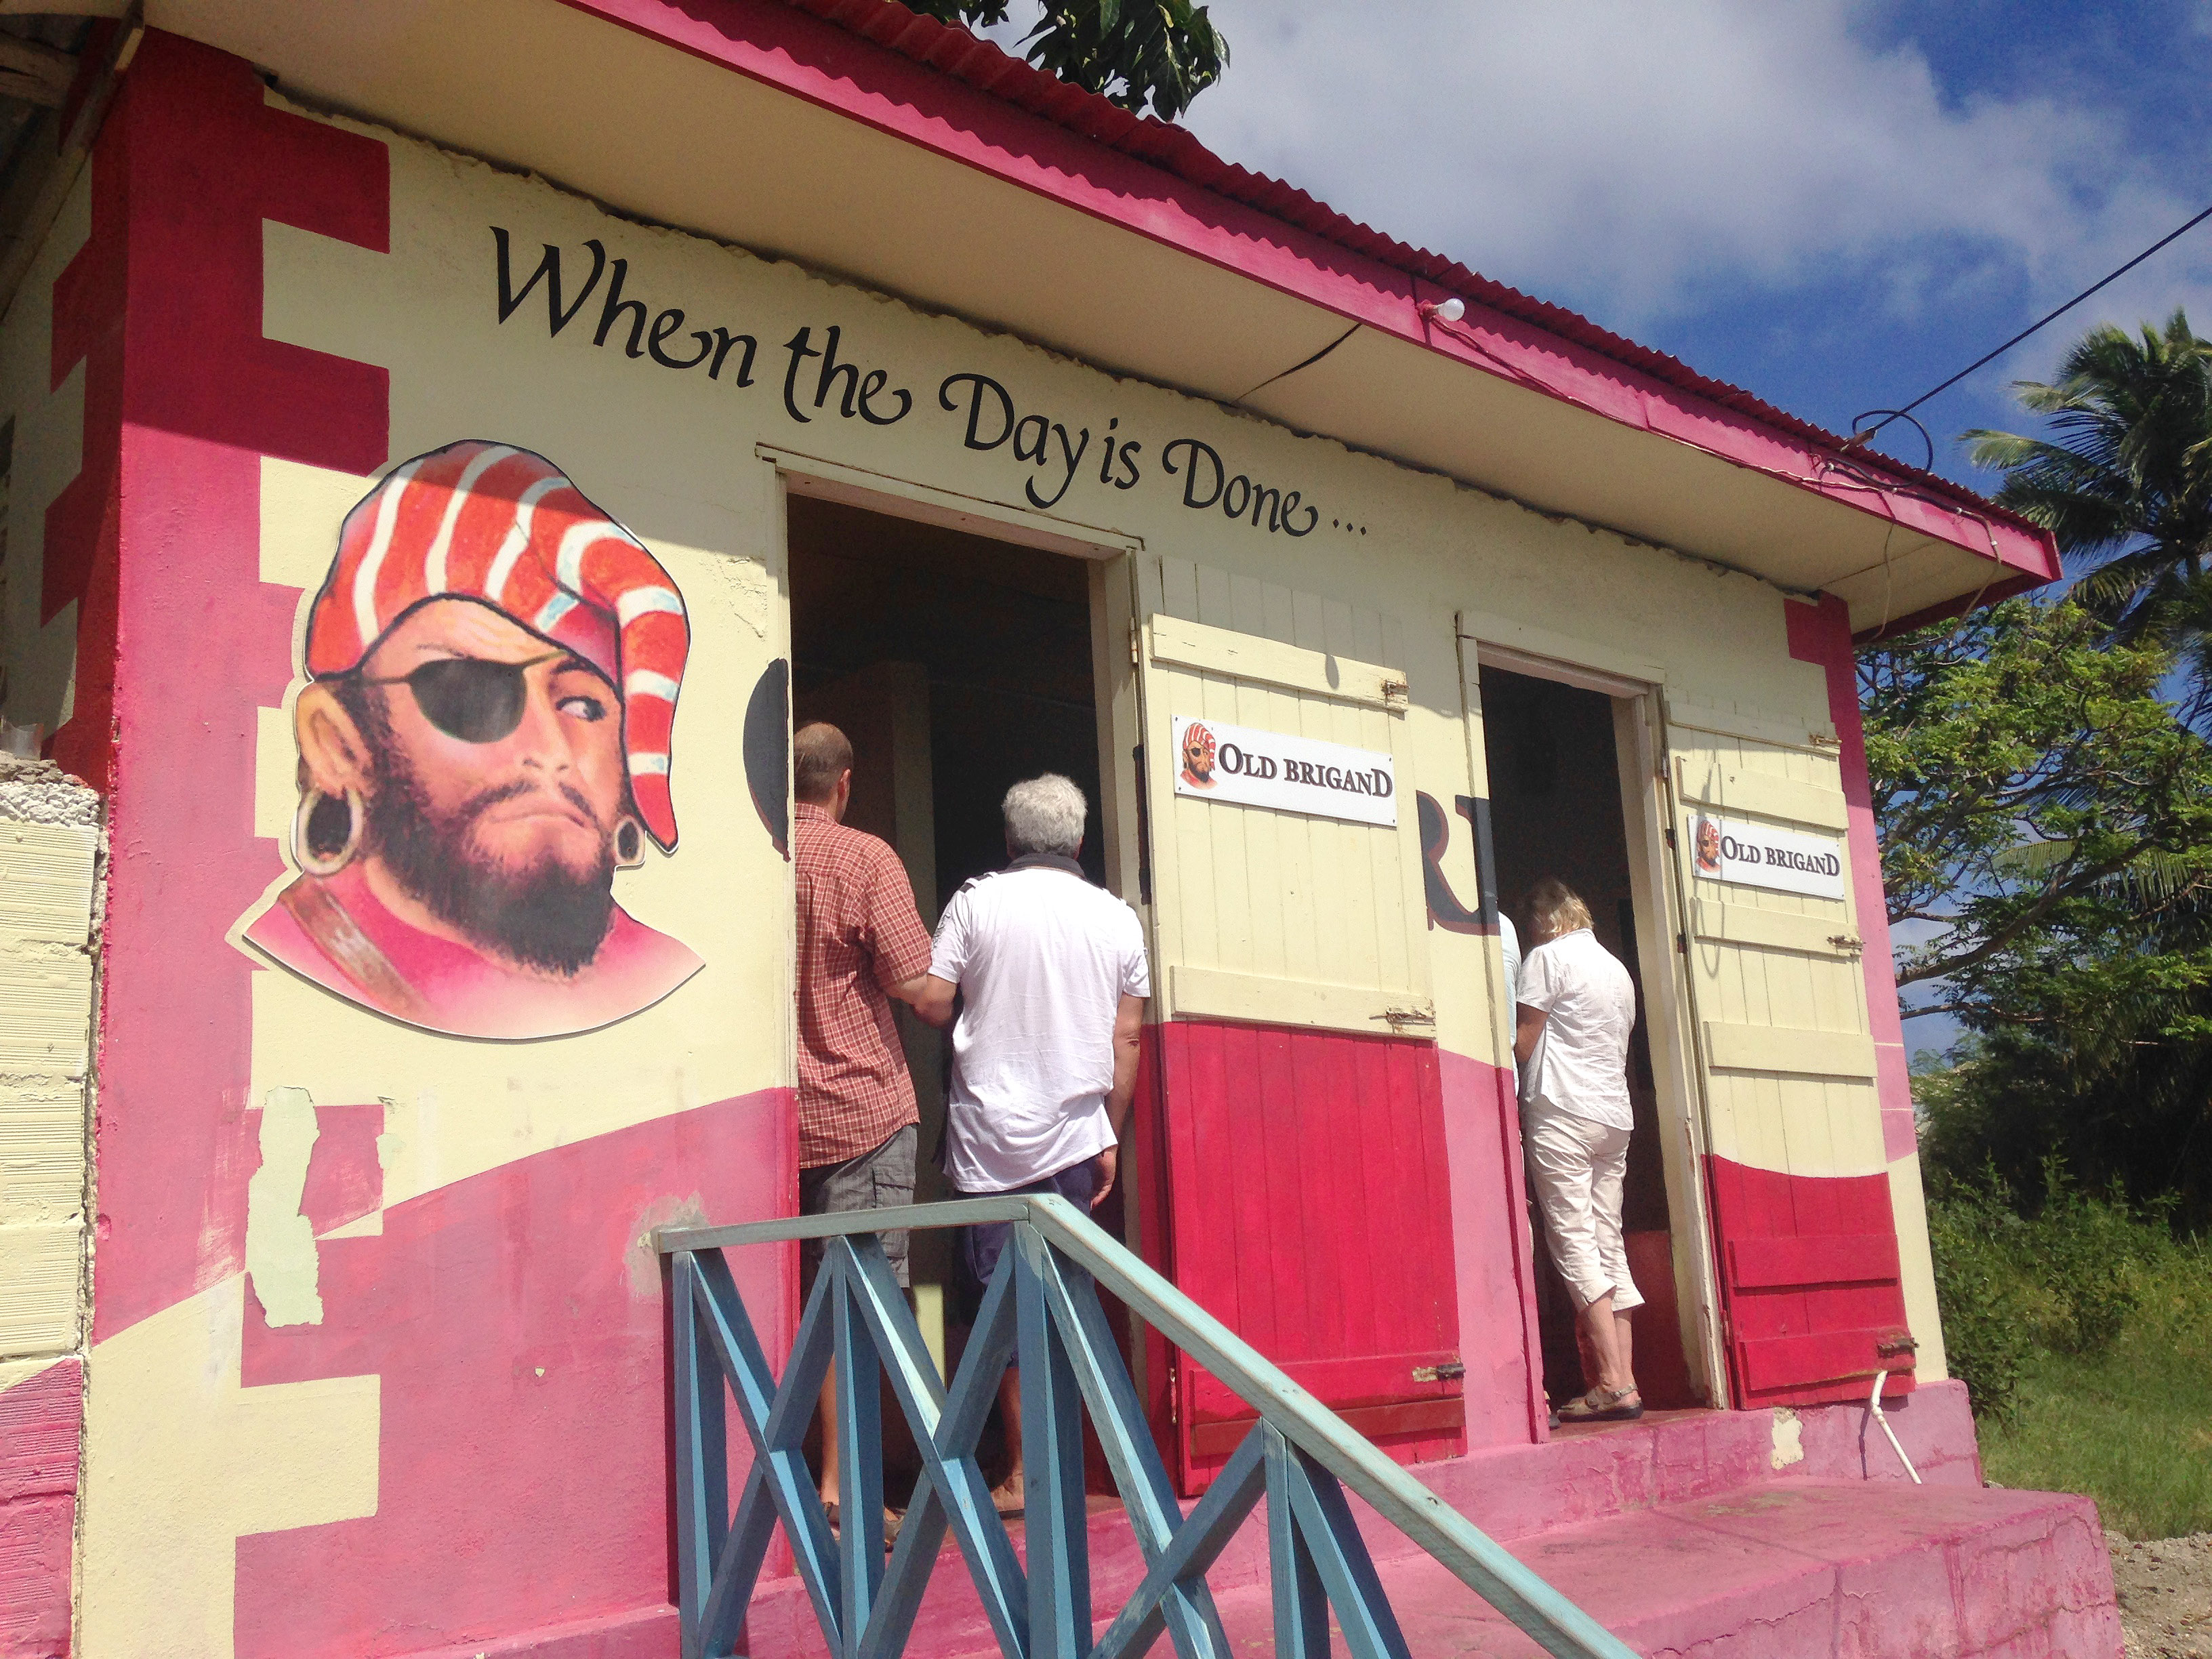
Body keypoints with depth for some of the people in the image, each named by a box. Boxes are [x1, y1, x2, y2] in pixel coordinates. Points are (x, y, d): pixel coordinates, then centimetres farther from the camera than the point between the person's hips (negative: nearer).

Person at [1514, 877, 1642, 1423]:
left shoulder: (1548, 957, -3)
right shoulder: (1617, 968, 20)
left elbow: (1523, 1043, -5)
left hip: (1561, 1112, -8)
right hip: (1615, 1116, 8)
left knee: (1575, 1244, -10)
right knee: (1609, 1245, 6)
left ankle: (1614, 1384, -16)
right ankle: (1626, 1381, 1)